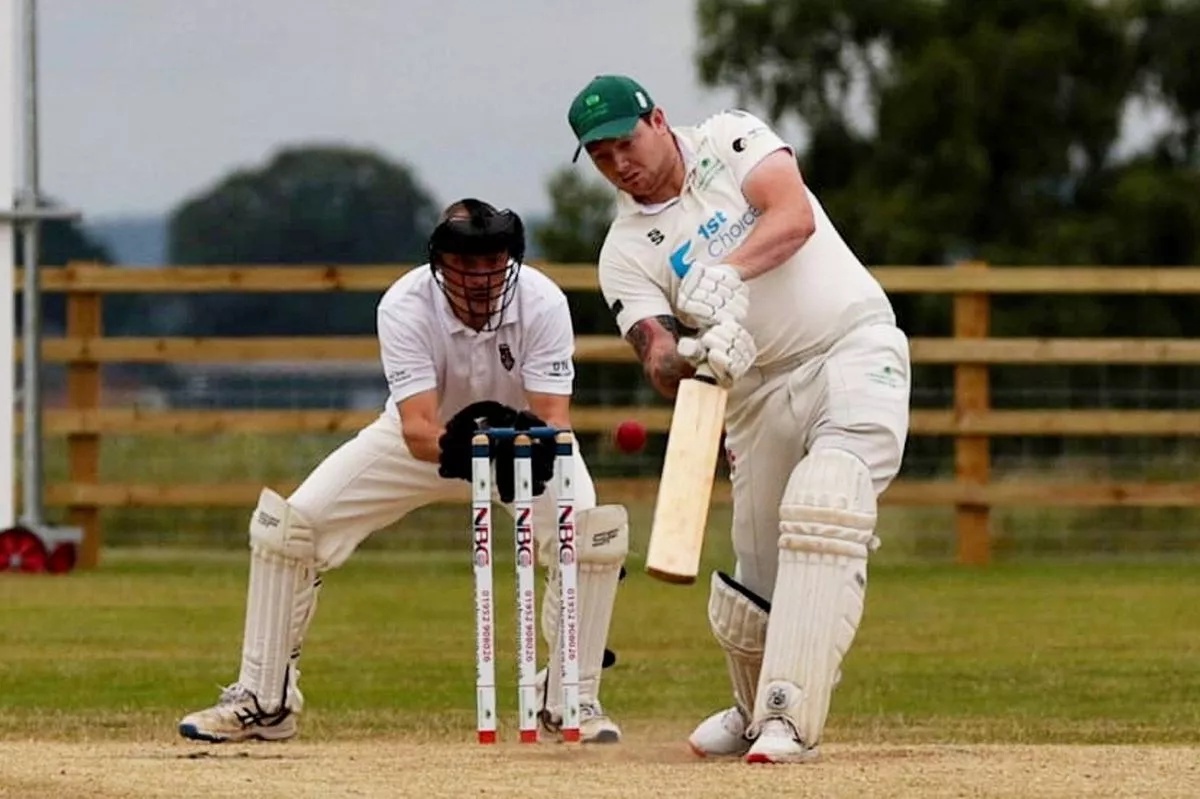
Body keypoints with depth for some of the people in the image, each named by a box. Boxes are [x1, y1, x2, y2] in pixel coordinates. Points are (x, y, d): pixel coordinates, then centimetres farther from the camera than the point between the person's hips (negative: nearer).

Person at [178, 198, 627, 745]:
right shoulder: (405, 306, -32)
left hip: (525, 433, 0)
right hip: (424, 437, 0)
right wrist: (452, 446, -63)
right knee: (288, 523, -14)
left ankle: (572, 700, -8)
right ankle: (262, 701, 0)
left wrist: (536, 443, -60)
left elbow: (555, 417, -36)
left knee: (588, 530, -27)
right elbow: (416, 429, -40)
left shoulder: (542, 303, -30)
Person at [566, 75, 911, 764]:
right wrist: (689, 358, -32)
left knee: (824, 505, -27)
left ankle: (790, 718, -31)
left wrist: (727, 272, -35)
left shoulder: (730, 140, -1)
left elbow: (795, 217, -19)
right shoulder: (626, 253, 4)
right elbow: (659, 363, -8)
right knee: (761, 571, 2)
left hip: (856, 350, -4)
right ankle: (756, 712, 32)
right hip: (762, 389, 4)